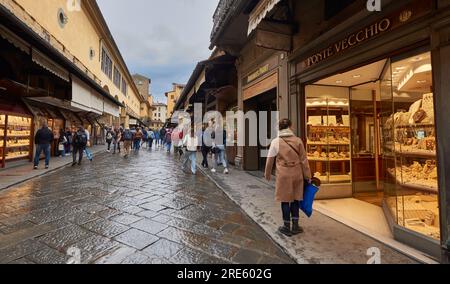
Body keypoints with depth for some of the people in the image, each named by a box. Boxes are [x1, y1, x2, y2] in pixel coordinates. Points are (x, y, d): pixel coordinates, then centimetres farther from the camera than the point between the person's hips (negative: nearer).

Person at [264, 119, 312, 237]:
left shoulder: (276, 142, -5)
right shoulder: (298, 140, -1)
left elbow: (270, 160, 1)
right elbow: (304, 160, 2)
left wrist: (267, 174, 15)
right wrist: (307, 176, 11)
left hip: (284, 175, -2)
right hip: (297, 174, 2)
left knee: (285, 200, 9)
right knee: (295, 199, 15)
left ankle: (287, 227, 21)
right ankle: (295, 226, 27)